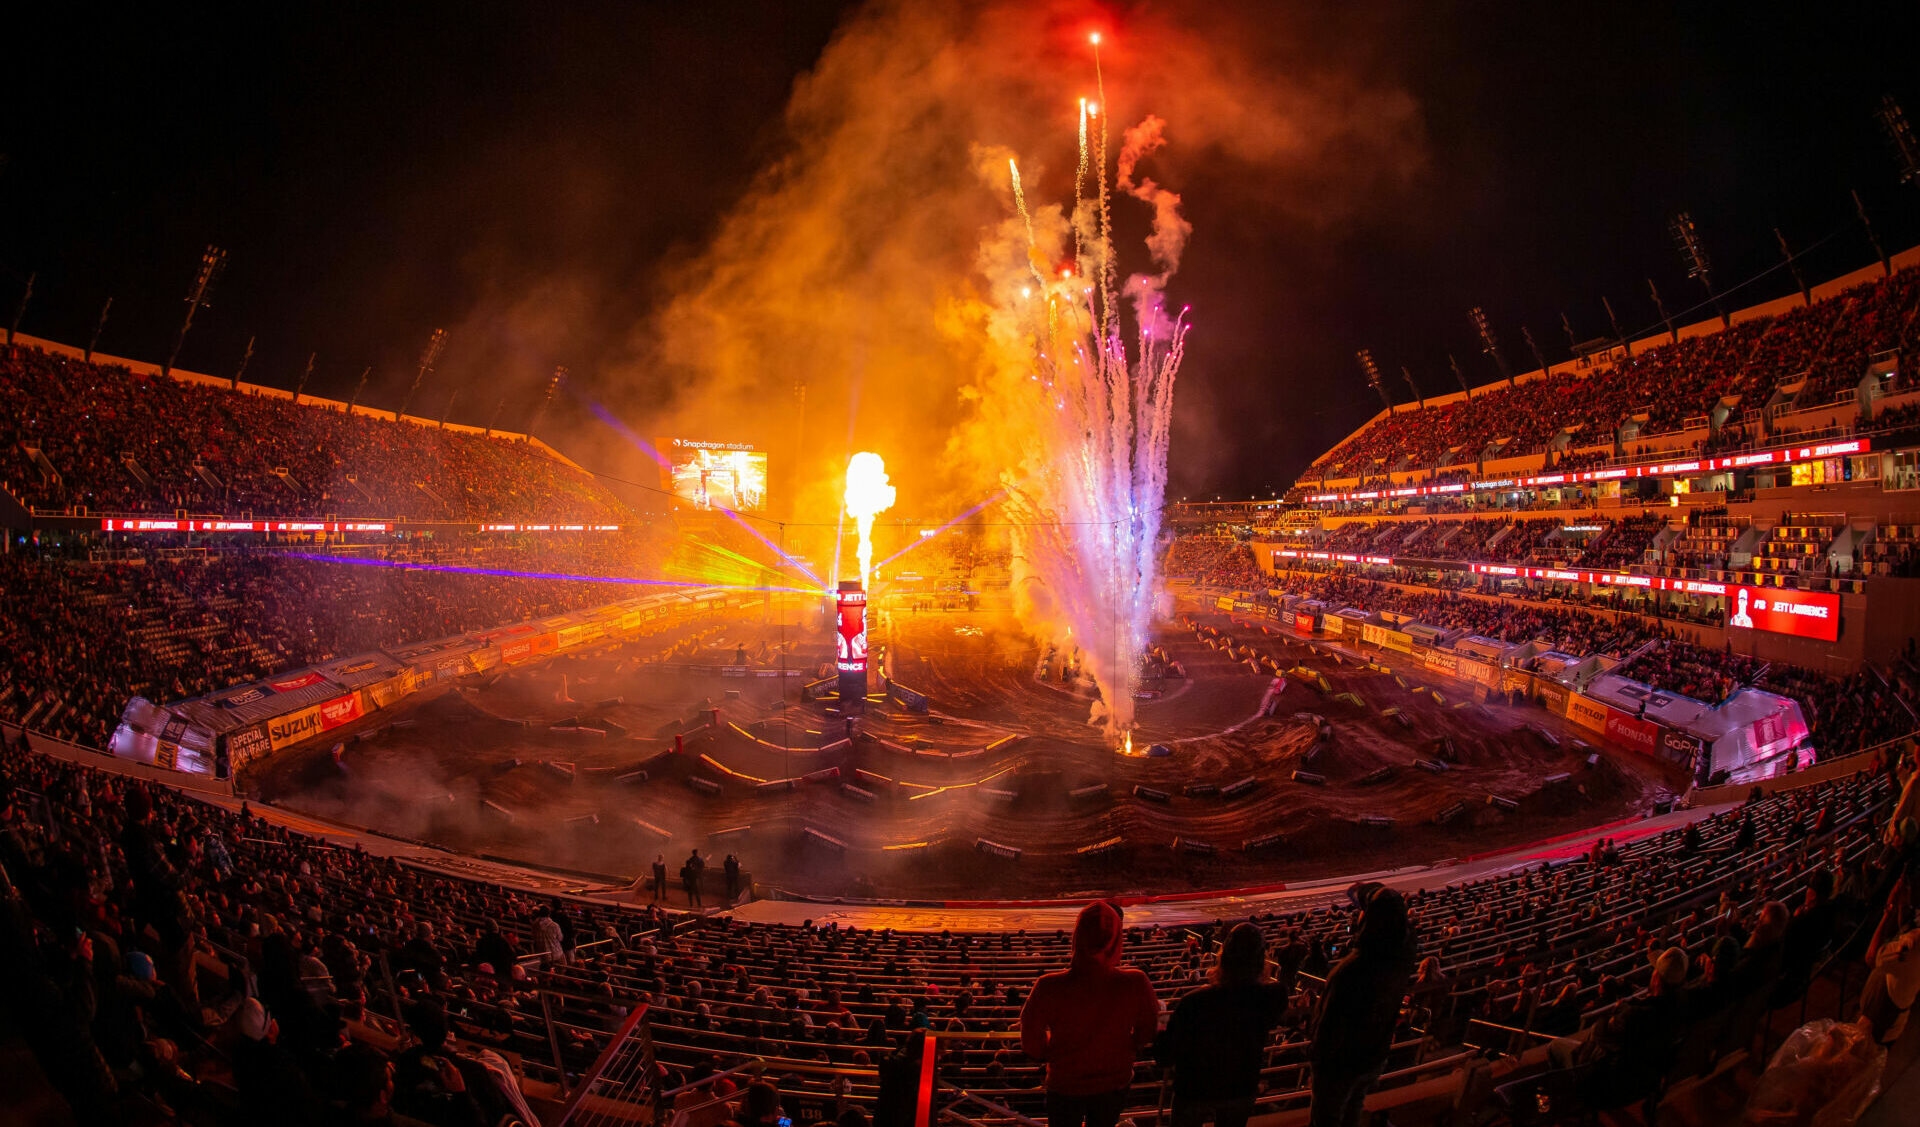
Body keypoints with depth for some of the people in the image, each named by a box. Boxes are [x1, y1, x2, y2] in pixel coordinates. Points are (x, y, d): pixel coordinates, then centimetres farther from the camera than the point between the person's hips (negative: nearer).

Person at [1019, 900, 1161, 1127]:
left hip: (1064, 1086, -1)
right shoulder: (1135, 984, -26)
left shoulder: (1049, 988, -29)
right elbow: (1147, 1033, -8)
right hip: (1114, 1083, 1)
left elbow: (1031, 1041, -14)